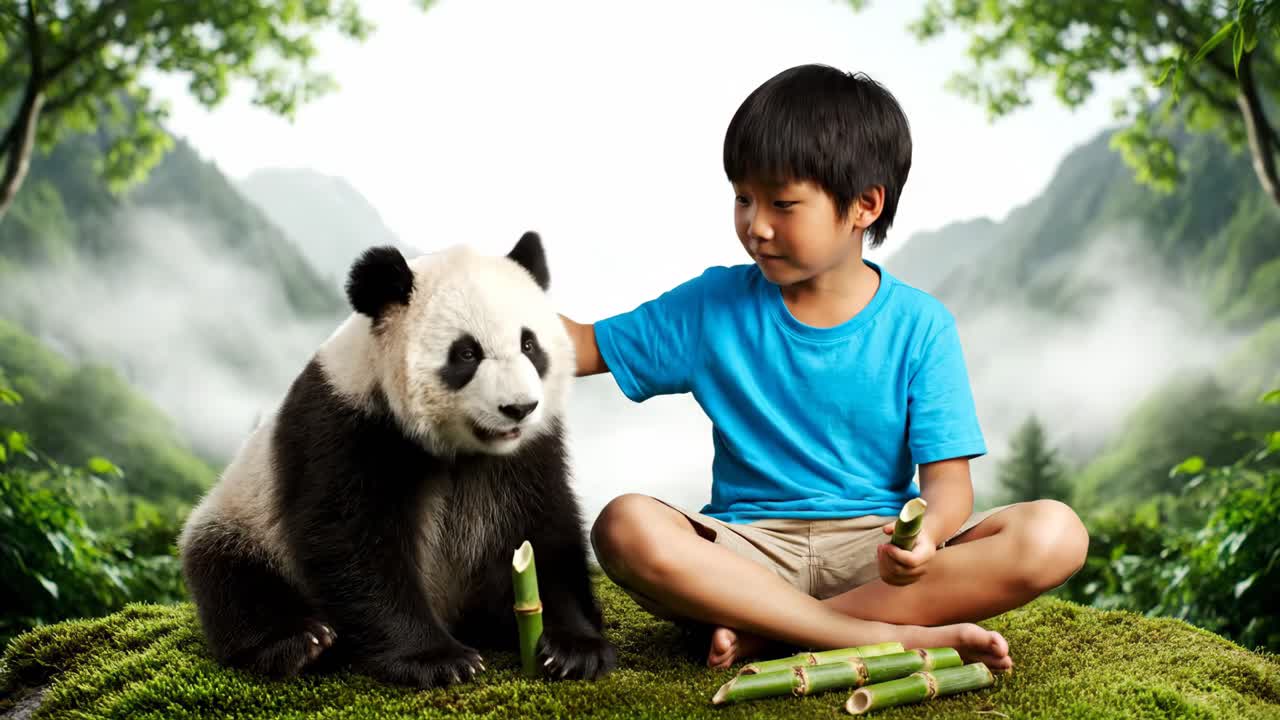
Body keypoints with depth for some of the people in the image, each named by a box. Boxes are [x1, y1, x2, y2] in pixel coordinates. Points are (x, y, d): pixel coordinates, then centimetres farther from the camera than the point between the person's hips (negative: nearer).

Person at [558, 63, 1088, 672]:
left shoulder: (919, 326, 0)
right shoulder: (714, 305, 5)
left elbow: (948, 480, -5)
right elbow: (584, 347, 11)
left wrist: (928, 533, -28)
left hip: (877, 554, 0)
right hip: (751, 549, 1)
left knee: (1054, 536, -25)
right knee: (626, 526, -30)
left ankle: (765, 628, -25)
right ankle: (894, 637, -30)